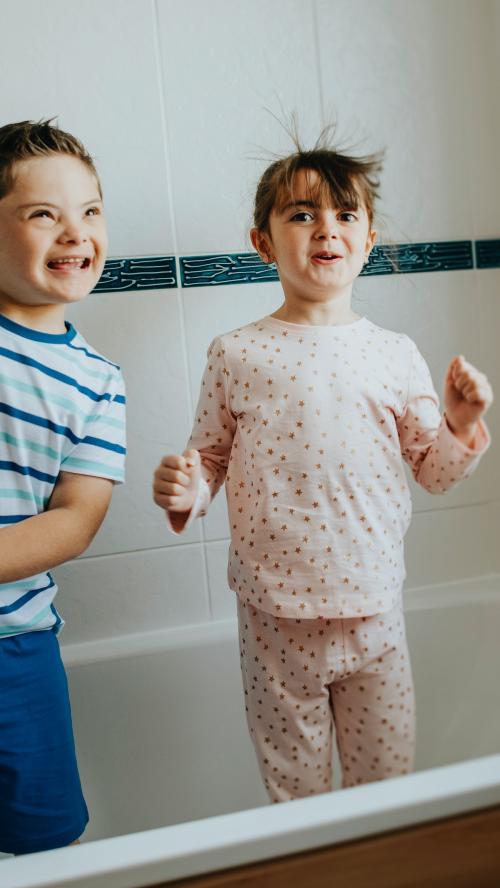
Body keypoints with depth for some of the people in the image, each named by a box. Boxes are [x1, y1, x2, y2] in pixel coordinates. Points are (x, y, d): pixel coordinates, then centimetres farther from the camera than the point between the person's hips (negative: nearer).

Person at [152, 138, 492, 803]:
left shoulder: (395, 354, 1)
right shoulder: (236, 355, -3)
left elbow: (434, 472, 8)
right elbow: (210, 458, 4)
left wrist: (462, 426, -11)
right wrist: (184, 491, -17)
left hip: (373, 608, 2)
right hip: (275, 615, -1)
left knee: (389, 780, 18)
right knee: (292, 786, 16)